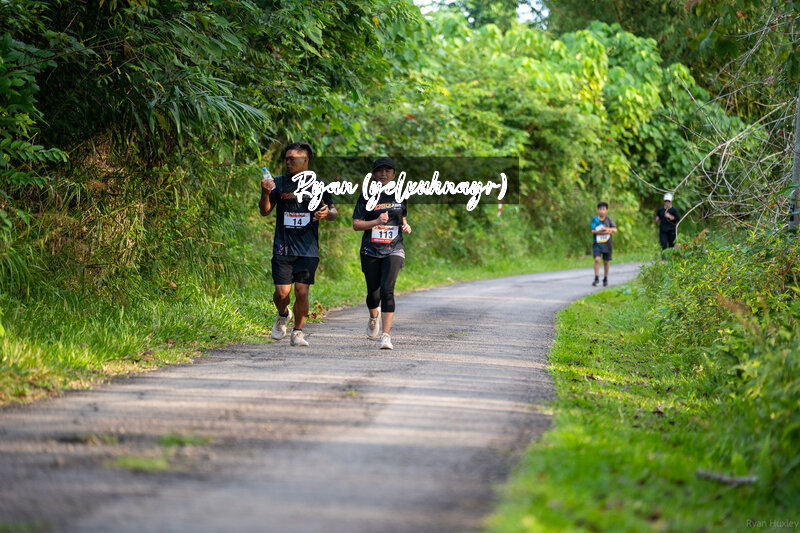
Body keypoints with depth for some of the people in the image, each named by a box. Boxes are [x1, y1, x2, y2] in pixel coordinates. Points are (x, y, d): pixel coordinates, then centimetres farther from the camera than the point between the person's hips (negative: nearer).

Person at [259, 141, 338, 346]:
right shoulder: (279, 183, 5)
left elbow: (334, 211, 10)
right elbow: (265, 211, 4)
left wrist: (327, 213, -14)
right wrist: (265, 193, -16)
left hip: (308, 250, 0)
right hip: (283, 248, 1)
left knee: (302, 292, -6)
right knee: (282, 293, -6)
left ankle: (297, 332, 12)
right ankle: (283, 316, 27)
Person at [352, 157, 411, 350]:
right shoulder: (366, 197, 1)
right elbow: (356, 225, -2)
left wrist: (406, 227, 1)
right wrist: (377, 222, -17)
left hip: (393, 250, 0)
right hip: (371, 251, 0)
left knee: (387, 289, -19)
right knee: (373, 294, 4)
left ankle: (386, 335, -19)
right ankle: (374, 317, 41)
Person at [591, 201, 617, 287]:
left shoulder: (608, 219, 2)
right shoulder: (595, 219, -1)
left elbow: (615, 230, -4)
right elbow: (593, 231, -10)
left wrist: (605, 228, -19)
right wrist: (606, 232, -15)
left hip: (606, 244, 1)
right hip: (597, 243, -1)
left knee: (606, 261, 8)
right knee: (597, 259, -18)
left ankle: (605, 279, 21)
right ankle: (596, 279, -16)